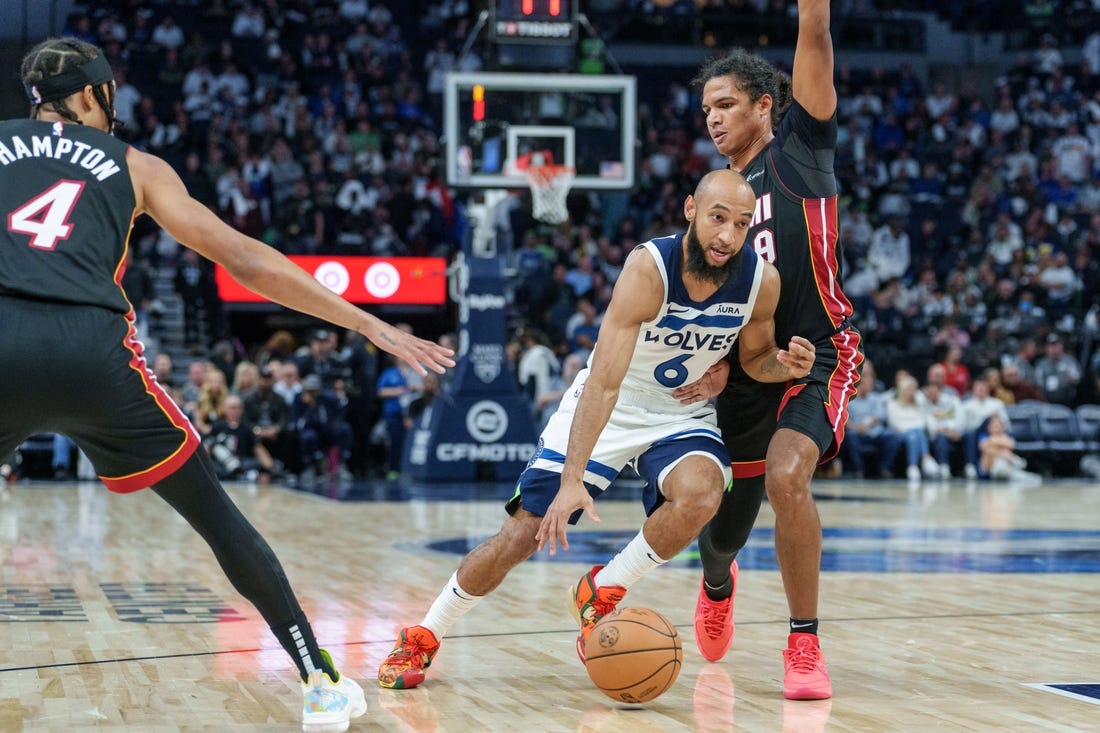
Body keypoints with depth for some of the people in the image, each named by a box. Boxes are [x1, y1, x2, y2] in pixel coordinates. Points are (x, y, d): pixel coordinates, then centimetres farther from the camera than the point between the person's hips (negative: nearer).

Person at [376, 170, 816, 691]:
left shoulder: (762, 280, -17)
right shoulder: (650, 268, -29)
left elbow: (753, 358, 4)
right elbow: (603, 383, -33)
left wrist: (783, 364, -20)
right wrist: (572, 479, -40)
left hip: (683, 413, 3)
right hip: (607, 408, -3)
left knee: (700, 494, -31)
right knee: (524, 533, -4)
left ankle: (601, 594, -5)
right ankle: (422, 637, 17)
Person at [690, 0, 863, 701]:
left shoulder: (800, 146, -1)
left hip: (819, 356, -6)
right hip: (746, 373, 6)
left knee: (786, 476, -33)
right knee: (718, 533, 12)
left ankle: (805, 644, -18)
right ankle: (719, 583, 51)